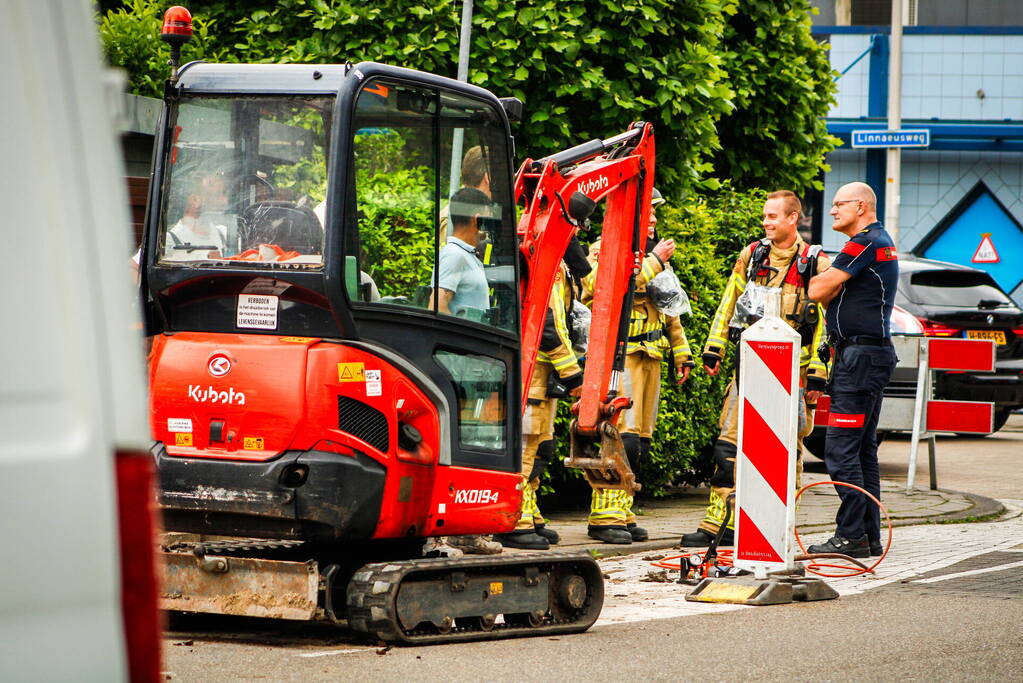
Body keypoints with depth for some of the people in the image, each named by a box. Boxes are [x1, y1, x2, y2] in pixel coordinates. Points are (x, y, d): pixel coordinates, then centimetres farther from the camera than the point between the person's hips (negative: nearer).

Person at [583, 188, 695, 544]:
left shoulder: (655, 255, 22)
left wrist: (681, 352, 26)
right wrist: (654, 262, -16)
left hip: (651, 355, 8)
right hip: (621, 354, -8)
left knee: (639, 440, 7)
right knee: (623, 434, -15)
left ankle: (622, 512, 12)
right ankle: (604, 517, -14)